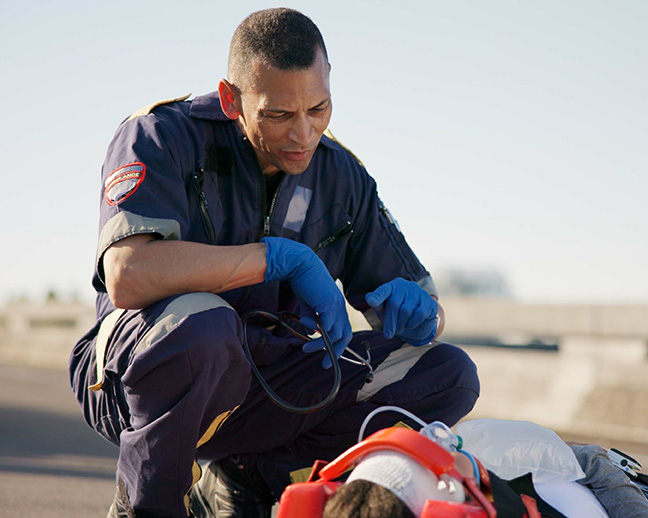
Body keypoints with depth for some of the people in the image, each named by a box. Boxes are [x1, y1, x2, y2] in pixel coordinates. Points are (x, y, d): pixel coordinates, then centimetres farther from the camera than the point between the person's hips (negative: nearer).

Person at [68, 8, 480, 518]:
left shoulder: (341, 175, 2)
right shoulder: (162, 136, -15)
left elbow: (430, 315, 9)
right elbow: (127, 276, -34)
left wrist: (414, 306, -18)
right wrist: (283, 257, -29)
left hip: (262, 387, 5)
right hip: (133, 376, -5)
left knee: (450, 375, -9)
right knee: (202, 321, -40)